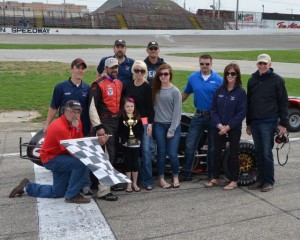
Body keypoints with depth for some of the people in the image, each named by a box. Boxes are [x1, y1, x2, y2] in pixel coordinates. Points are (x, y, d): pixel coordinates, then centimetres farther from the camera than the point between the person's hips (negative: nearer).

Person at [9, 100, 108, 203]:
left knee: (57, 192, 16)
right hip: (51, 158, -9)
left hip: (61, 156, 9)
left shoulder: (77, 122, -3)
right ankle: (72, 196, -15)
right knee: (82, 163, -30)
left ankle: (27, 187, 31)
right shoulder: (60, 127, -30)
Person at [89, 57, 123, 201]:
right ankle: (103, 190, -8)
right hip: (104, 123, -8)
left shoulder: (119, 83, 14)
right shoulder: (98, 84, -10)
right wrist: (98, 127, -19)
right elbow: (92, 107, -14)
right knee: (107, 155, -11)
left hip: (116, 122, 8)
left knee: (114, 153, 16)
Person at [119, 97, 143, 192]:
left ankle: (135, 183, 19)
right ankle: (129, 184, 15)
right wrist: (124, 140, -15)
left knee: (135, 163, 7)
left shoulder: (138, 117, 2)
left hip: (136, 143, 1)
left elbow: (141, 129, 1)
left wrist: (139, 139, -9)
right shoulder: (122, 118, -3)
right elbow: (120, 131, -7)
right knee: (128, 163, 6)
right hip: (126, 143, -1)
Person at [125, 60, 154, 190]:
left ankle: (147, 180, 3)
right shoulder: (129, 85, 8)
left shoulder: (147, 87, -3)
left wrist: (150, 123, -10)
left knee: (146, 150, -4)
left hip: (144, 121, -4)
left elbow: (150, 106, -5)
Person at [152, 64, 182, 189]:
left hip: (173, 126, -2)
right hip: (159, 125, 2)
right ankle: (161, 179, 18)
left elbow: (177, 112, -7)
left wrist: (171, 130, -9)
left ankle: (175, 177, 20)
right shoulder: (155, 90, 6)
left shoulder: (175, 91, -5)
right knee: (161, 153, 6)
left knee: (172, 154, -3)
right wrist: (151, 123, -5)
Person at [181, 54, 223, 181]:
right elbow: (185, 94, 15)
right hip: (199, 116, 2)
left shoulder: (218, 80, -5)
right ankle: (186, 174, 10)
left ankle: (212, 174, 23)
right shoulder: (192, 78, 3)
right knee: (189, 145, -1)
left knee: (213, 147, 9)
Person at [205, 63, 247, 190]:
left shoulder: (241, 92, -7)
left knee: (233, 154, 5)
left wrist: (228, 126, -15)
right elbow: (213, 109, 3)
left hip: (234, 129, -3)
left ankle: (234, 181, 16)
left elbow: (242, 112, -11)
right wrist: (219, 125, -10)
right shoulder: (219, 90, 3)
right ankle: (215, 178, 23)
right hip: (219, 128, 4)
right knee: (217, 152, 10)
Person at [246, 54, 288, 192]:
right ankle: (261, 179, 19)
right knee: (258, 152, 10)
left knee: (267, 153, -3)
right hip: (255, 122, 5)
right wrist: (248, 123, 17)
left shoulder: (277, 80, -2)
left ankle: (268, 181, 7)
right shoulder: (252, 80, 13)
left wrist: (283, 123, -8)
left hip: (269, 123, -5)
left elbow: (284, 102, -3)